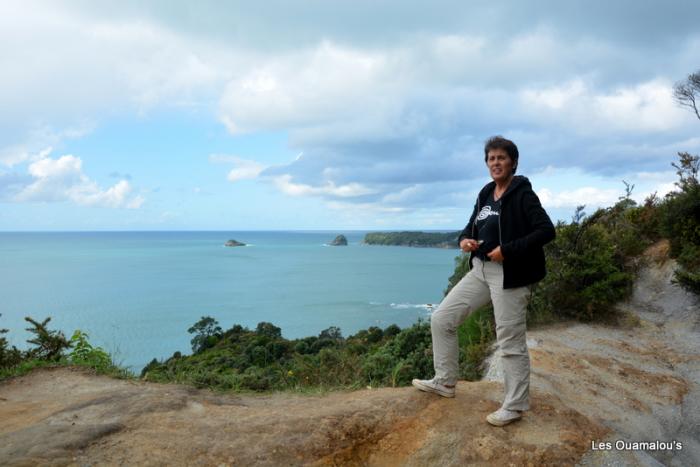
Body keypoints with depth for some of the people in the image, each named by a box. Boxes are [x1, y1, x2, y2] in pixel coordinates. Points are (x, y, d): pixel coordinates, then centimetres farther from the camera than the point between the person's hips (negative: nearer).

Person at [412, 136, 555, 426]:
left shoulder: (522, 194, -9)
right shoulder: (486, 194, 13)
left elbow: (547, 231, -18)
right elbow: (473, 227, 22)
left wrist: (508, 250, -23)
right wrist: (464, 240, -1)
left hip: (509, 274, -8)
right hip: (480, 270, 8)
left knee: (511, 342, 1)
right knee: (441, 319, 7)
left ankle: (515, 407, 17)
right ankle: (444, 383, 22)